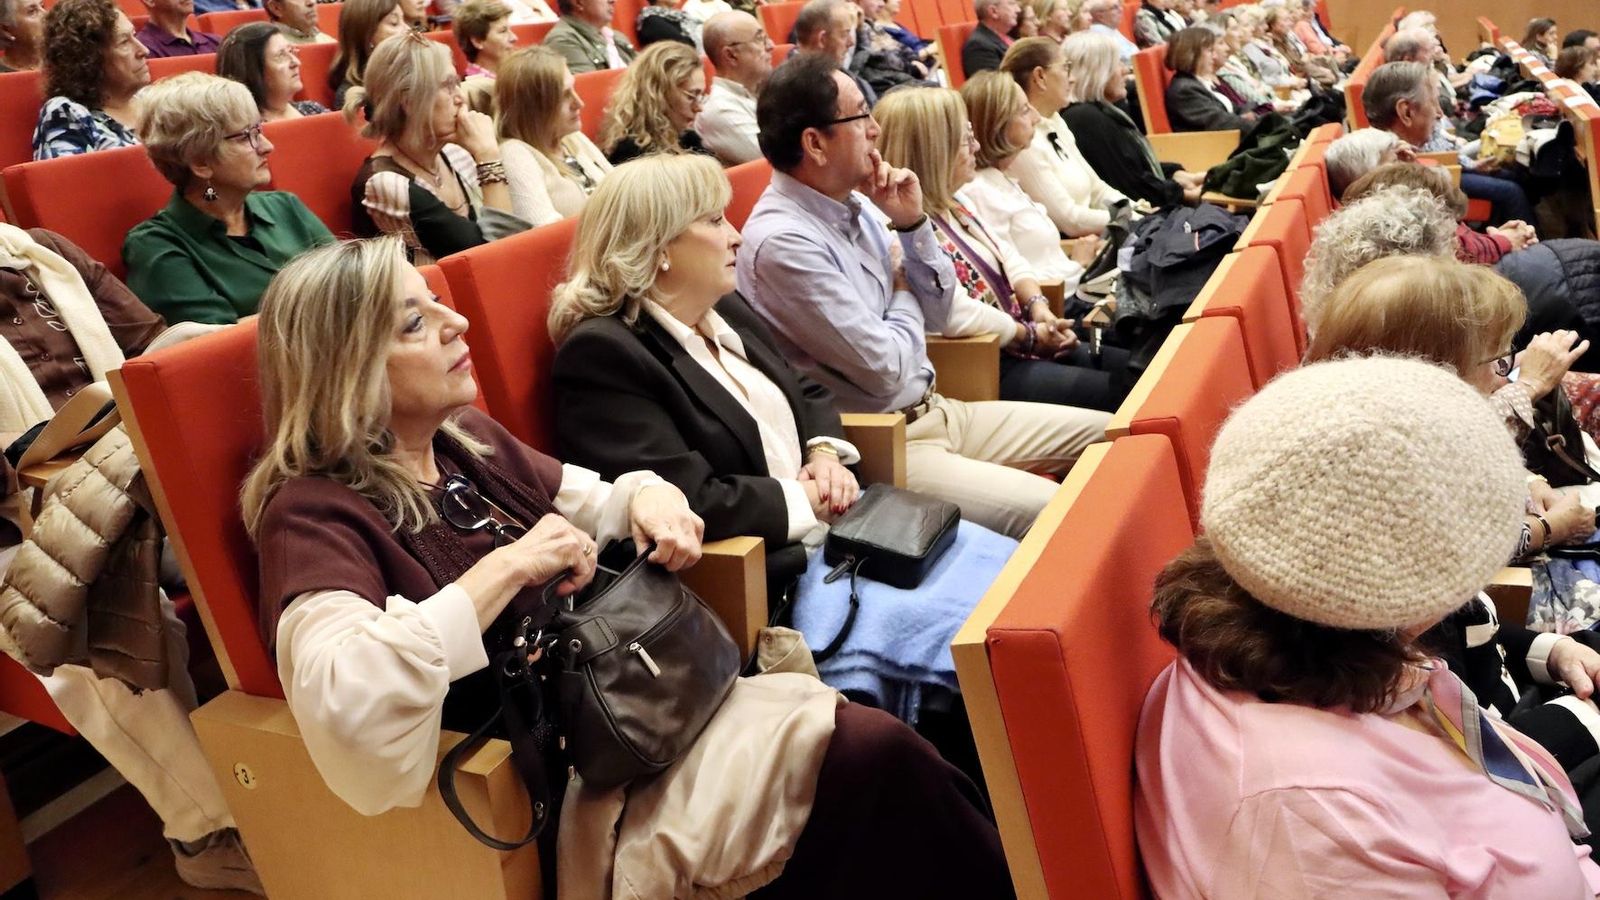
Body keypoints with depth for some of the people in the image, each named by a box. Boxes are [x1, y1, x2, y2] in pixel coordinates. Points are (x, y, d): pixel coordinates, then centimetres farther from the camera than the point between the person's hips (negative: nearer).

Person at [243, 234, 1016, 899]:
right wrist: (503, 571, -26)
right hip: (562, 782, -8)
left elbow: (598, 504, 22)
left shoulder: (464, 441, 9)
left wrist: (650, 496, -2)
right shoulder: (315, 513, -15)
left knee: (885, 744, -8)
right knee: (872, 754, -16)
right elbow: (342, 710, -33)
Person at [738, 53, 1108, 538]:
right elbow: (886, 368, -19)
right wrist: (904, 294, 1)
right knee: (1047, 510, -27)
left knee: (1108, 436, 7)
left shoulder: (856, 203, 5)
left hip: (935, 411, 9)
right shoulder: (782, 243, -21)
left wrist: (913, 224, -3)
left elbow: (937, 312, 12)